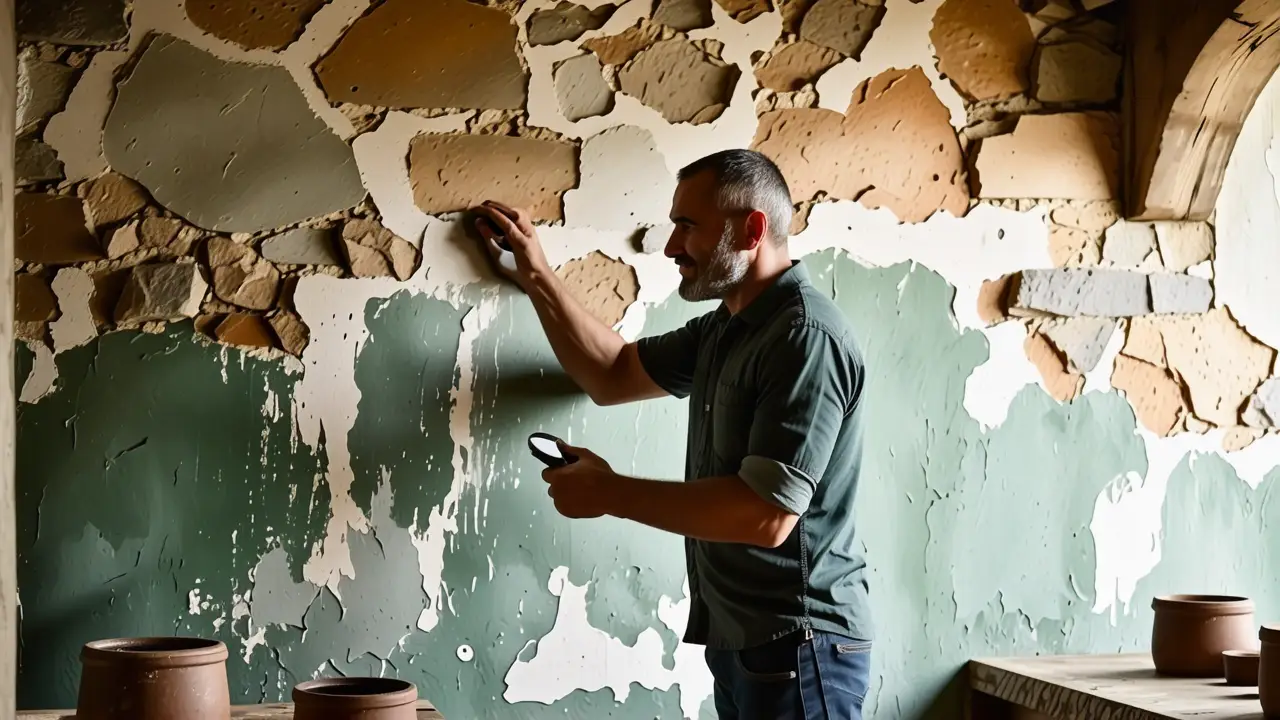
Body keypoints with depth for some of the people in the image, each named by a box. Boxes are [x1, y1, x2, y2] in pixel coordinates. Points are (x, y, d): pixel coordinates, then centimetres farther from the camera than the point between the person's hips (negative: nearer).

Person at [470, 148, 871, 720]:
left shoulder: (806, 337, -20)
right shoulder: (723, 329, 12)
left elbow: (766, 514, -27)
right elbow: (614, 376, 24)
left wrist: (611, 493, -19)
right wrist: (536, 278, 15)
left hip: (798, 646, -9)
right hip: (740, 638, 9)